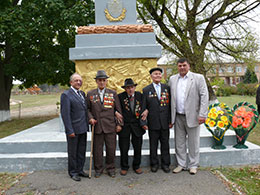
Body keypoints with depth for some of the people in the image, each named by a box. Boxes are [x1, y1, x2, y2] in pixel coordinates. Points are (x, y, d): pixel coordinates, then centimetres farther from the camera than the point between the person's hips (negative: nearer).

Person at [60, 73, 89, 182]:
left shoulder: (82, 93, 11)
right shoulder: (66, 95, -11)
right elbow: (65, 114, -16)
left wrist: (87, 125, 8)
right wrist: (70, 130, -18)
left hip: (83, 129, 7)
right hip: (73, 129, -7)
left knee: (82, 151, 16)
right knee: (72, 152, 7)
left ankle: (80, 170, 31)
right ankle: (73, 172, 22)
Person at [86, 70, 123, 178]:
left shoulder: (113, 93, 5)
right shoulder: (90, 94, 6)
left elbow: (118, 110, 6)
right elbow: (88, 109, 10)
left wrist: (119, 124, 2)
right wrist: (90, 118, -8)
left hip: (110, 126, 0)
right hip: (97, 126, 0)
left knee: (111, 149, 6)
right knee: (97, 149, 8)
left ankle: (110, 168, 25)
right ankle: (98, 169, 26)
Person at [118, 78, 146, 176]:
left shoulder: (140, 95, 2)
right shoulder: (120, 96, -4)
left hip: (137, 126, 2)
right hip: (124, 126, -1)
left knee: (138, 148, 9)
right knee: (124, 149, 6)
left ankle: (136, 166, 29)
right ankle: (124, 167, 26)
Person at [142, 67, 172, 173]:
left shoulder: (167, 88, 7)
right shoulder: (146, 90, 1)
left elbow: (170, 105, 6)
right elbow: (143, 107, 1)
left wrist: (170, 120, 2)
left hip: (165, 122, 2)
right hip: (153, 122, -1)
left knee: (165, 143, 9)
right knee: (153, 144, 8)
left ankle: (165, 163, 23)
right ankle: (154, 164, 22)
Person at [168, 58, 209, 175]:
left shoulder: (198, 78, -3)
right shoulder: (172, 79, 8)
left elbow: (204, 96, -7)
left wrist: (202, 115, -14)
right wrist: (170, 116, 4)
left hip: (192, 116, -3)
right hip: (178, 117, 4)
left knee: (193, 142, 7)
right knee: (179, 142, 12)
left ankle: (193, 165, 22)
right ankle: (181, 164, 25)